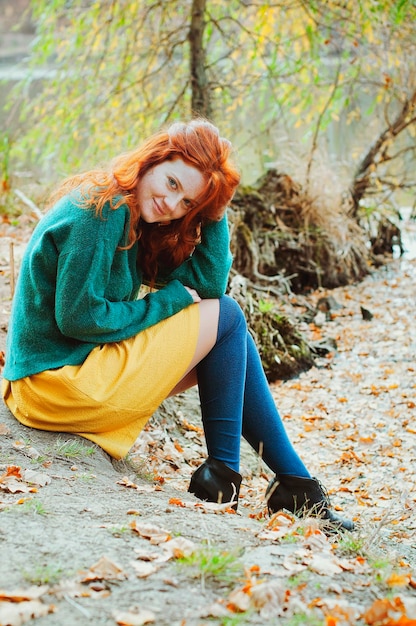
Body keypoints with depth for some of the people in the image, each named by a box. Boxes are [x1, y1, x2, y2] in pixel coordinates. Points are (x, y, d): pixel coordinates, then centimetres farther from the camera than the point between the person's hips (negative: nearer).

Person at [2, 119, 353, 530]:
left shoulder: (133, 217, 10)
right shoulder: (98, 214, -18)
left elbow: (207, 284, 5)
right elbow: (77, 318, -21)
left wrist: (213, 211, -4)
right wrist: (171, 299, -12)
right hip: (59, 381, -10)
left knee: (230, 342, 9)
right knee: (225, 317, -6)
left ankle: (294, 479, 10)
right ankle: (221, 473, 2)